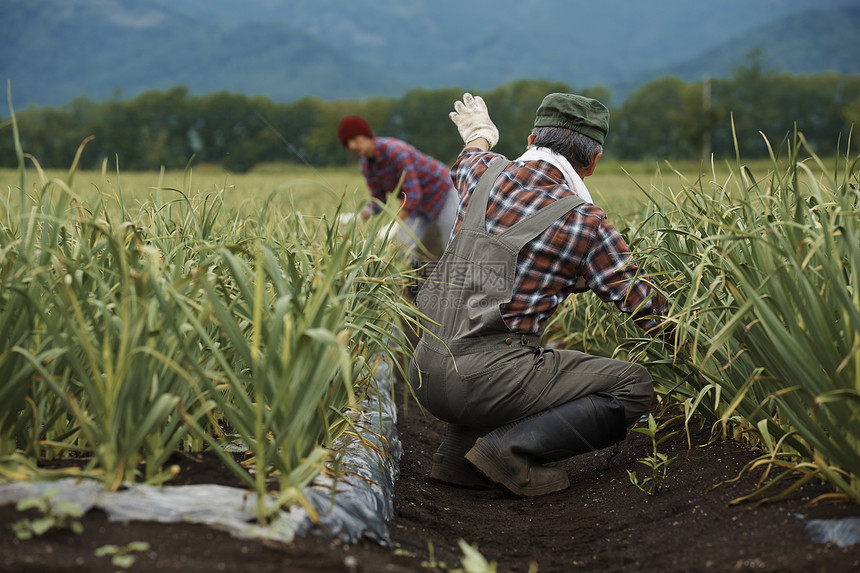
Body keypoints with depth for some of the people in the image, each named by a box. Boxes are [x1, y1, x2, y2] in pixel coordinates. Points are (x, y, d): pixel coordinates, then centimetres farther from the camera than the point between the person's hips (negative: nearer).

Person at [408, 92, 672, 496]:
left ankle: (458, 451, 18)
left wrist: (478, 136, 59)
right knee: (635, 388, 2)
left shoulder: (487, 172, 8)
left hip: (425, 376, 7)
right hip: (479, 381, -7)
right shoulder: (584, 222, -7)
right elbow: (646, 308, -1)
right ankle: (512, 448, -10)